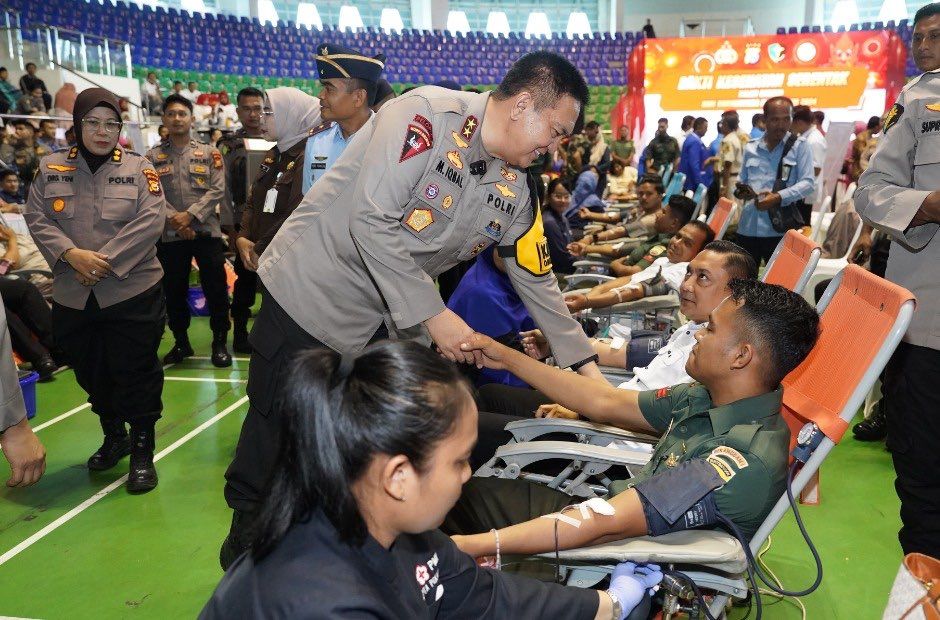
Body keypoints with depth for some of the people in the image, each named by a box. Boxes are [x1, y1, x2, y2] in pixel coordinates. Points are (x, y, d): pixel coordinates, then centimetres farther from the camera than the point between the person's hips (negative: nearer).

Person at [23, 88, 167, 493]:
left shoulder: (139, 169, -1)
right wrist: (72, 254, -16)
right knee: (92, 373, 16)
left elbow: (150, 221, -11)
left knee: (136, 372, 1)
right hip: (73, 298, 4)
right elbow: (38, 219, 1)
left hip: (132, 292, -3)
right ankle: (113, 437, 37)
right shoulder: (51, 169, 7)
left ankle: (142, 451, 16)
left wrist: (106, 262, -16)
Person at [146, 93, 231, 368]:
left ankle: (220, 342, 12)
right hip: (169, 235, 1)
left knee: (216, 289, 0)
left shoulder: (209, 153, 7)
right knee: (174, 291, 9)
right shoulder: (153, 156, 8)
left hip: (207, 231, -1)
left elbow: (217, 190, -4)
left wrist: (190, 215, -14)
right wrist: (174, 220, -15)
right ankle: (181, 342, 23)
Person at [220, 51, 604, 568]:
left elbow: (538, 283, 8)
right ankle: (244, 556, 29)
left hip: (375, 327, 7)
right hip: (309, 293, -6)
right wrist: (434, 316, -26)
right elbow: (372, 220, -27)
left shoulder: (514, 194, 2)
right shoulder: (427, 115, -20)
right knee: (275, 436, 5)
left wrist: (588, 369, 4)